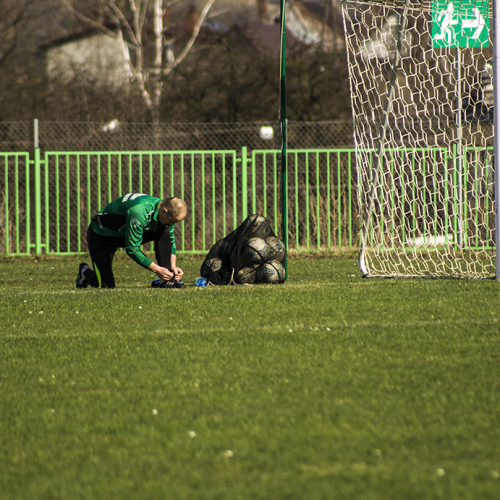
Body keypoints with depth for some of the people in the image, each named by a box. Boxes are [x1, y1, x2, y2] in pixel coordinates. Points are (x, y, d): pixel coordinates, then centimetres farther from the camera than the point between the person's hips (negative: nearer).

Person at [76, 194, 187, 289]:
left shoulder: (167, 213, -14)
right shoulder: (139, 211, -39)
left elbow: (170, 241, 4)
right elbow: (132, 249, -33)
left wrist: (173, 266, -10)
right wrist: (156, 269, -31)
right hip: (101, 236, -7)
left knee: (164, 232, -15)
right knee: (106, 285, -11)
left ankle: (167, 280, -10)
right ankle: (85, 272, 21)